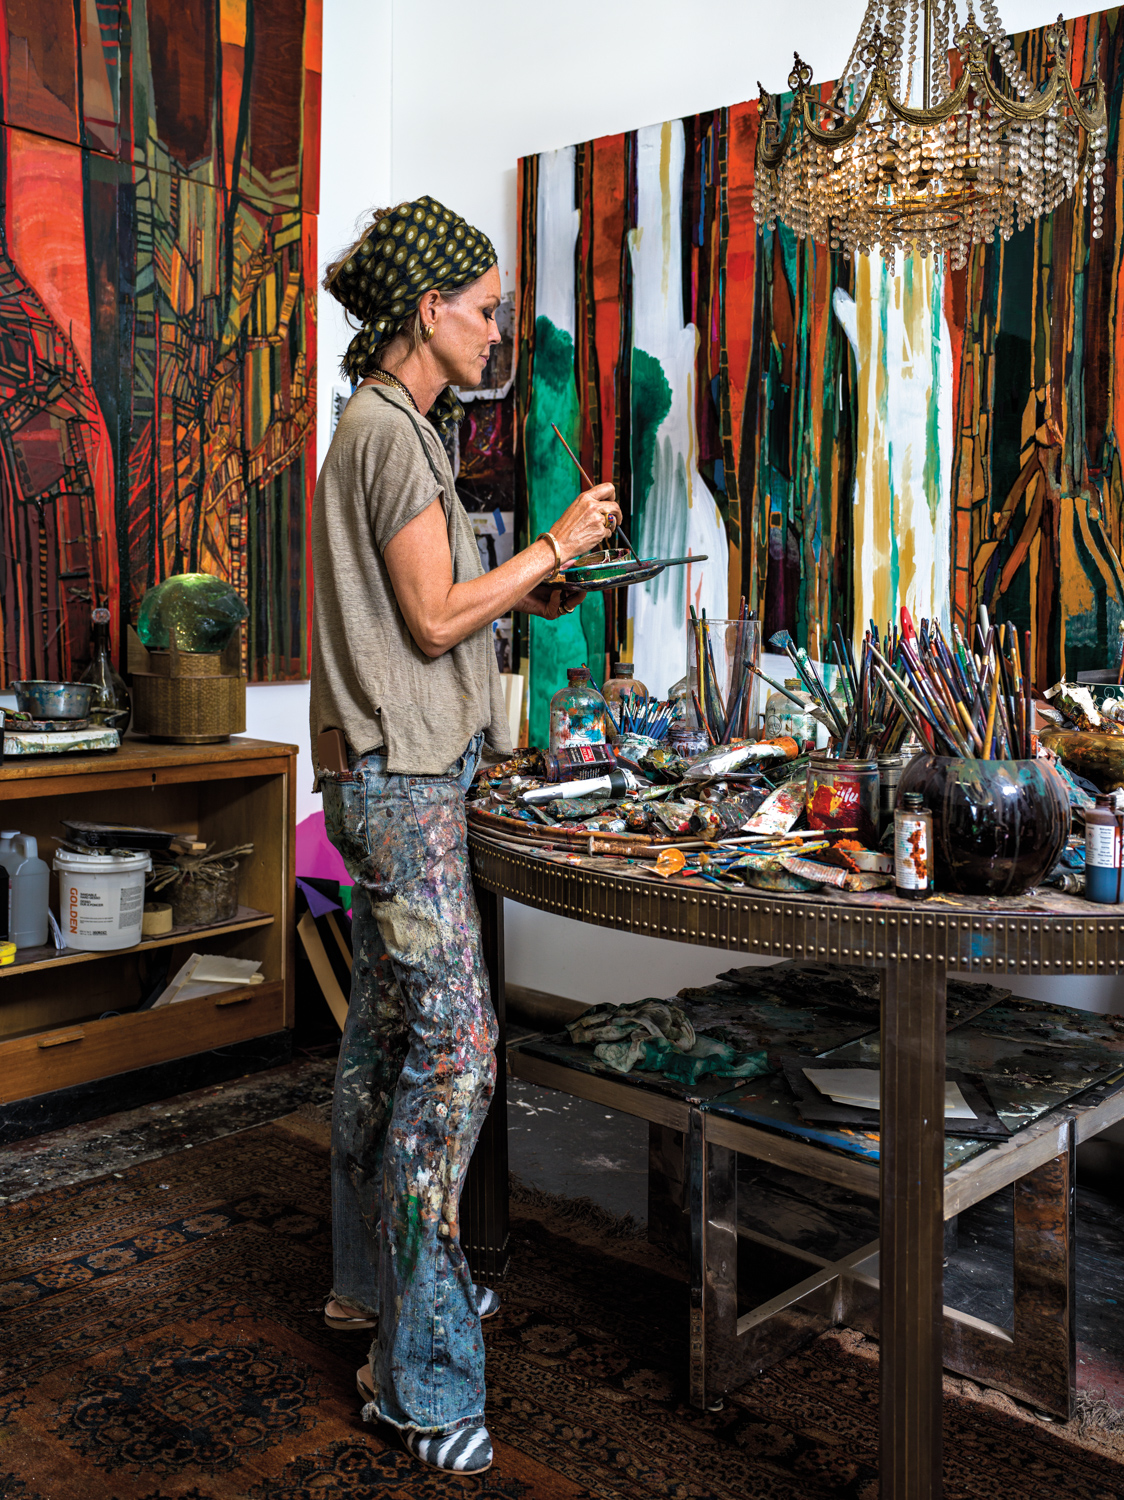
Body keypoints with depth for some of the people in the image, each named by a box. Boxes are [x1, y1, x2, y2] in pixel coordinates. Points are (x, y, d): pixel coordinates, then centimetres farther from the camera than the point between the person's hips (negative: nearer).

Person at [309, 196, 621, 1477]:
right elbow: (434, 618, -16)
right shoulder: (391, 431, -13)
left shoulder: (381, 426, 19)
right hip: (400, 778, -11)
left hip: (391, 772, 11)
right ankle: (419, 1369, 0)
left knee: (386, 1031, 16)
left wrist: (521, 595, 13)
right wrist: (555, 545, -7)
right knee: (453, 1044, -9)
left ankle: (371, 1278, 31)